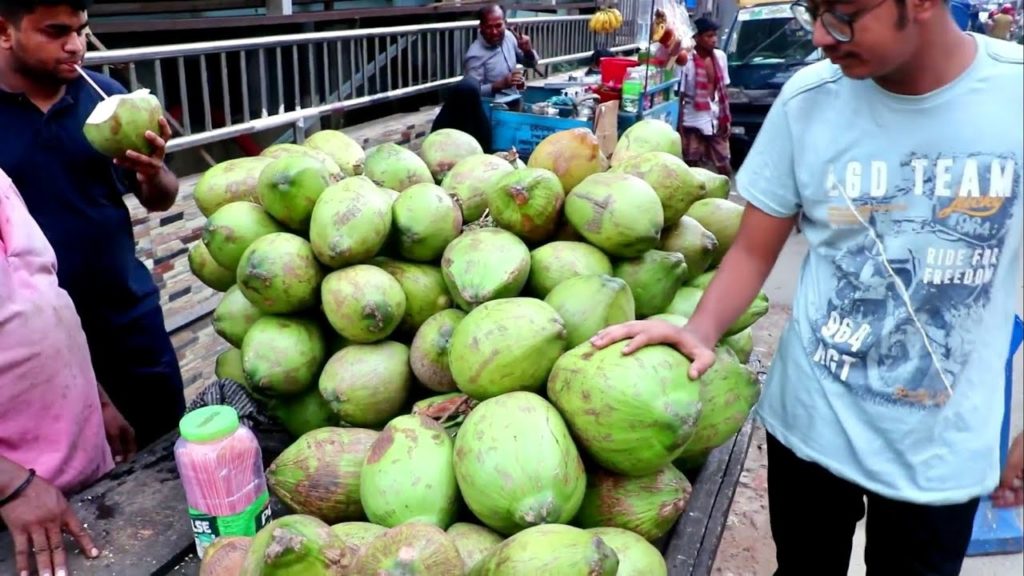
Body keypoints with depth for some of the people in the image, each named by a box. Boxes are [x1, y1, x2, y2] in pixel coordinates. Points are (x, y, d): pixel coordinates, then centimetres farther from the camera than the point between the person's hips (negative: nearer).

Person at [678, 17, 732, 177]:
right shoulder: (687, 60, -14)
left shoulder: (720, 56, 3)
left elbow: (723, 90, 10)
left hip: (716, 117, 5)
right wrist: (680, 125, -12)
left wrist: (727, 118, 8)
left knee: (723, 164, 10)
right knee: (693, 165, 3)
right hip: (694, 119, -5)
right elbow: (680, 95, -11)